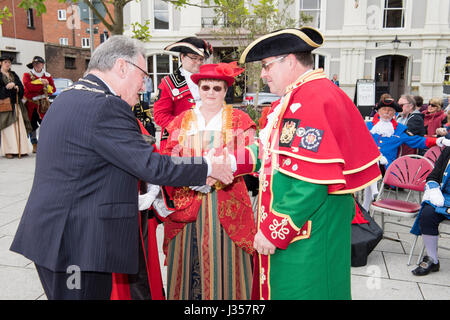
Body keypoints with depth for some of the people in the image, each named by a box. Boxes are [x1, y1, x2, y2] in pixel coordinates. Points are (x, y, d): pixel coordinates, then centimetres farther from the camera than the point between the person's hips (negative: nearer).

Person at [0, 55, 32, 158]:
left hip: (16, 103, 4)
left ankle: (20, 149, 3)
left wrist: (17, 88, -8)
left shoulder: (14, 75, 18)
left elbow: (21, 86, 12)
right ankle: (8, 150, -7)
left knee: (19, 126, -1)